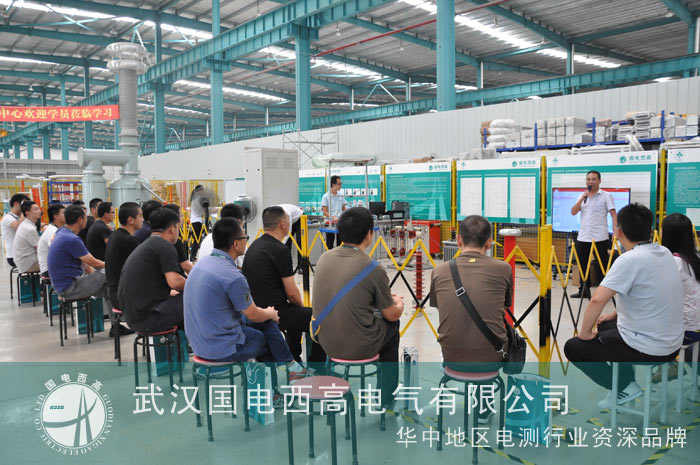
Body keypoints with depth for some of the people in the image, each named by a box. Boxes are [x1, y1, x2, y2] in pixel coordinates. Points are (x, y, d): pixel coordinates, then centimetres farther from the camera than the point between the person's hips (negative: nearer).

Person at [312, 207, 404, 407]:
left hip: (326, 341, 5)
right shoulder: (374, 270, -20)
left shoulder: (325, 258, -3)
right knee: (392, 325, 26)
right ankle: (387, 392, 36)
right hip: (358, 348, -5)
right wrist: (399, 303, 19)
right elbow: (392, 315, -6)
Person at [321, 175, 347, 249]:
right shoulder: (326, 196, -5)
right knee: (329, 246, 0)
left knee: (340, 245, 7)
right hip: (330, 224, -5)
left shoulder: (341, 196, 9)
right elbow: (325, 212, -9)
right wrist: (333, 218, -25)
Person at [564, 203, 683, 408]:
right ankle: (628, 379, 20)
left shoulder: (630, 260, -24)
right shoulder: (664, 253, 2)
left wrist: (585, 333, -14)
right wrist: (616, 314, 20)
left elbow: (597, 300, -30)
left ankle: (625, 388, 5)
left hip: (648, 349, -8)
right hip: (671, 344, 8)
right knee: (605, 326, 31)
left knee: (573, 347, 7)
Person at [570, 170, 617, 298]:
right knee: (583, 266, 11)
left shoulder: (606, 196, -1)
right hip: (582, 237, 5)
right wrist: (582, 198, -10)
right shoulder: (582, 196, 14)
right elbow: (573, 212, 2)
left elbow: (614, 215, -7)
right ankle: (584, 290, 21)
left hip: (600, 238, -5)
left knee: (603, 266, 1)